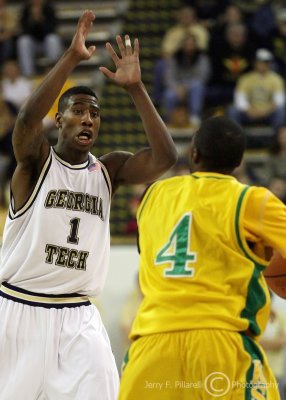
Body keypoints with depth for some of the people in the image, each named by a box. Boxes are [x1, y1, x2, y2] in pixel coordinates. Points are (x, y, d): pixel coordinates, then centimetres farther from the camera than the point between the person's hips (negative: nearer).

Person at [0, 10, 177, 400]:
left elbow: (164, 157, -9)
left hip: (78, 318, 3)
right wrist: (72, 57, -28)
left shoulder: (109, 170, 7)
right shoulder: (36, 160, -3)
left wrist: (135, 88, -14)